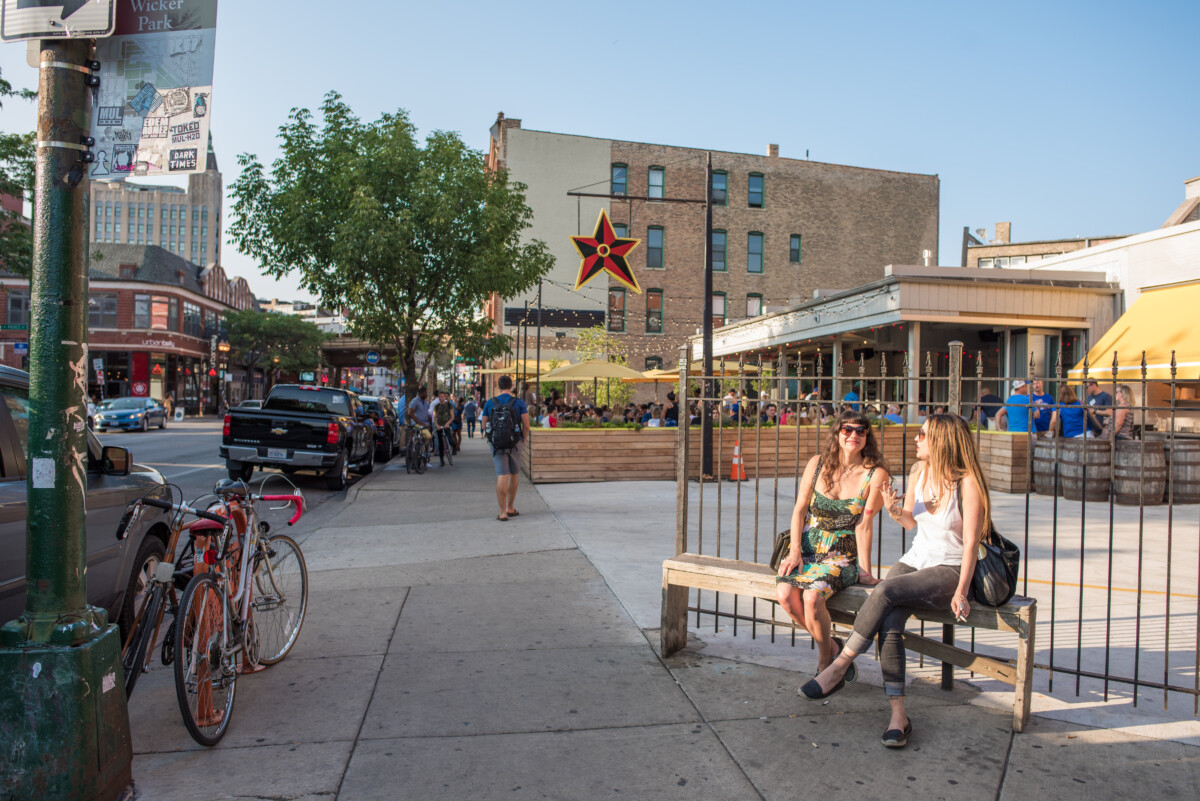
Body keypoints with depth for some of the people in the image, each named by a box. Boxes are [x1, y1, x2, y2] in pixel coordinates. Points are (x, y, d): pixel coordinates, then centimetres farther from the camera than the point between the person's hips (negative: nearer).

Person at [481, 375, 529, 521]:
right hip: (515, 443, 0)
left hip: (497, 443, 0)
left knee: (502, 475, -2)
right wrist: (523, 439, 10)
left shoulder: (490, 403, 1)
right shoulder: (519, 402, -4)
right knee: (513, 475, 14)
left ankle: (503, 512, -6)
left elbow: (484, 425, 4)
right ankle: (510, 508, 24)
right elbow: (526, 425, -7)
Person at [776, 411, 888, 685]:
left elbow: (863, 525, -7)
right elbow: (800, 508, 3)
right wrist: (795, 551, -7)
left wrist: (865, 570, -9)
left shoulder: (876, 475, -5)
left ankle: (825, 662, -3)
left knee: (812, 596, -31)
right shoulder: (817, 464, 4)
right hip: (807, 550, 3)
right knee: (785, 593, -25)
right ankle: (828, 643, 4)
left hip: (843, 557, -3)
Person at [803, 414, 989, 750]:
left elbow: (970, 543, -12)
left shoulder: (967, 482, -12)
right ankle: (898, 715, -23)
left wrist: (961, 592, -18)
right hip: (915, 560, 5)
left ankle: (839, 667, -20)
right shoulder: (919, 472, 7)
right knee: (889, 622, -24)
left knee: (884, 591, -31)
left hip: (949, 570, -5)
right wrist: (895, 510, -6)